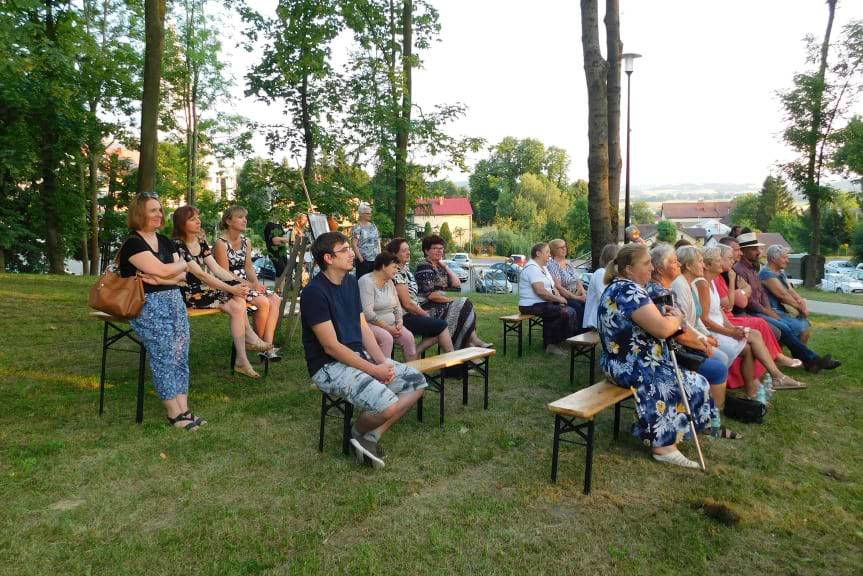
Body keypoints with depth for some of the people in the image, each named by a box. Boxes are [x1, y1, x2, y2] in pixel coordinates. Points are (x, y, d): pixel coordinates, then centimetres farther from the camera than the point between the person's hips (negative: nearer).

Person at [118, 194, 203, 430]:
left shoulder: (165, 241, 18)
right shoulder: (133, 244, -4)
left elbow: (181, 276, 9)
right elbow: (163, 270, -15)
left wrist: (159, 278, -10)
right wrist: (182, 263, 5)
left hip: (174, 300, 7)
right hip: (148, 304, -6)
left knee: (181, 355, -4)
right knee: (164, 357, -14)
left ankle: (184, 409, -4)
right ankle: (174, 413, -7)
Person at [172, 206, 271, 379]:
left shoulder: (201, 241, 10)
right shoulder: (177, 245, -14)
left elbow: (216, 268, 4)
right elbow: (201, 275, -19)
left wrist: (238, 284, -11)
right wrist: (231, 289, -21)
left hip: (204, 288, 7)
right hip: (189, 294, -7)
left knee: (240, 297, -17)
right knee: (237, 307, -23)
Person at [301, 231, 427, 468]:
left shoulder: (351, 282, 9)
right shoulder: (314, 292, -17)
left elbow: (363, 328, 9)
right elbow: (331, 347, -19)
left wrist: (383, 362, -6)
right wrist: (374, 370, -18)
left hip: (360, 355, 9)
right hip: (329, 365, -9)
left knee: (417, 382, 0)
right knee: (388, 406, -28)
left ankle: (372, 435, 4)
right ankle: (359, 432, 6)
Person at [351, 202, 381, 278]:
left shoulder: (373, 226, 13)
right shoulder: (357, 228, -6)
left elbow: (378, 241, 17)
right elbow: (354, 245, -11)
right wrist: (361, 259, -14)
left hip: (376, 260, 6)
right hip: (364, 260, -6)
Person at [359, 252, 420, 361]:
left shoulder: (389, 282, 13)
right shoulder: (366, 281, -12)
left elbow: (397, 306, 16)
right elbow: (367, 313, -20)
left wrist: (399, 321, -4)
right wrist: (387, 328, -19)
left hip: (390, 323, 7)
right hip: (371, 324, -7)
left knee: (408, 336, -16)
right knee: (386, 338, -33)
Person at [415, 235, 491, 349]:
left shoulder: (440, 267, 19)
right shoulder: (424, 267, -9)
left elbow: (457, 284, 12)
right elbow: (430, 295, -17)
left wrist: (445, 266, 8)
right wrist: (451, 300, -13)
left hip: (440, 305, 8)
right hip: (429, 308, -8)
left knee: (466, 305, -14)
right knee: (464, 306, -19)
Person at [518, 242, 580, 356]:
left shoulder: (543, 268, 20)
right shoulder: (532, 268, -14)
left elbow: (552, 287, 20)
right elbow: (540, 291, -24)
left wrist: (559, 297, -1)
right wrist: (558, 299, -15)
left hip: (544, 303, 10)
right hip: (532, 306, -10)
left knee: (571, 311, -1)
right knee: (565, 313, -22)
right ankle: (552, 345, -10)